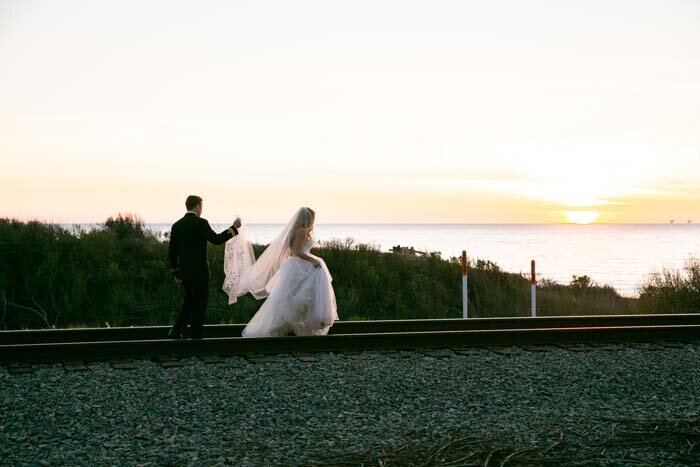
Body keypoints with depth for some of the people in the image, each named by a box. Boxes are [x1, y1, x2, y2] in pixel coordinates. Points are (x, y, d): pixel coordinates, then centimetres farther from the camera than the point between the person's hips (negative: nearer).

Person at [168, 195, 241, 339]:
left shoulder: (177, 225, 7)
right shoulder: (200, 223, -12)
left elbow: (172, 251, 9)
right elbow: (216, 239, -11)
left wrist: (175, 273, 17)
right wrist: (234, 227, -2)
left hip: (184, 272, 6)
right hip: (199, 271, -6)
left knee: (189, 300, 21)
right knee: (200, 304, 3)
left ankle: (177, 330, 12)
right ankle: (195, 336, 6)